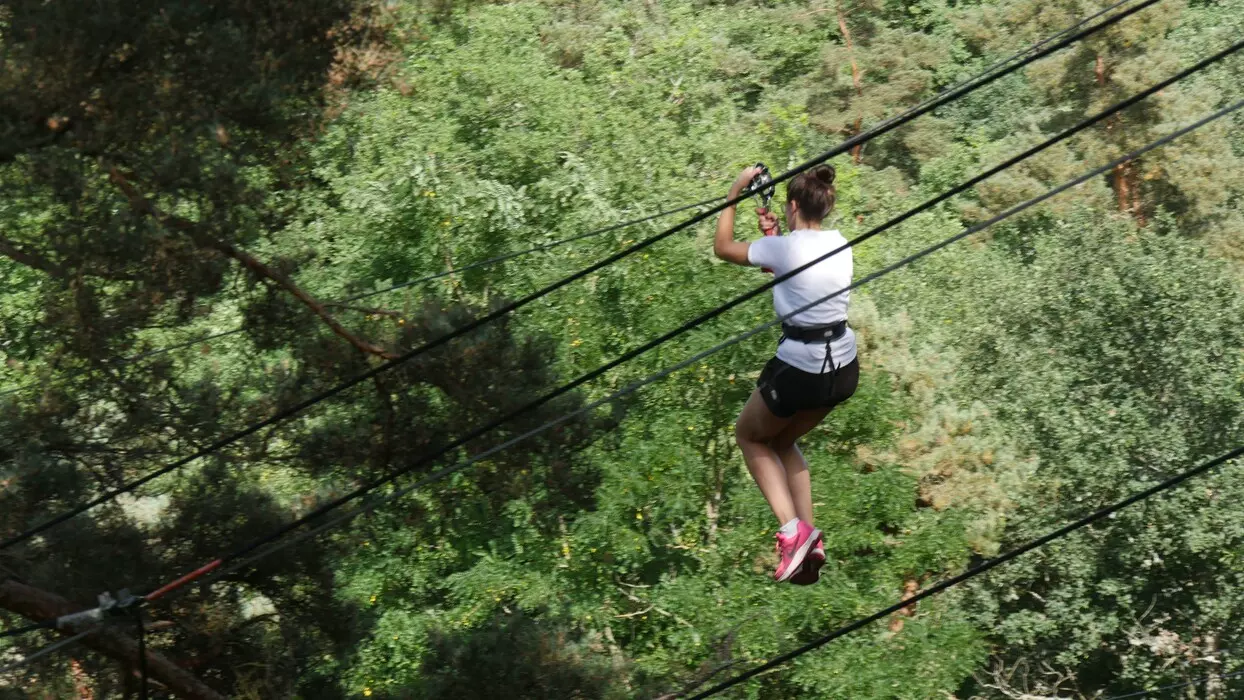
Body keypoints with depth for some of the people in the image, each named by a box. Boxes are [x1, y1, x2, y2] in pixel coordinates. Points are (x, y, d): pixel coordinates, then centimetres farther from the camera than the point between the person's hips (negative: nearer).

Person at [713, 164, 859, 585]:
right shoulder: (839, 244, 4)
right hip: (844, 369, 7)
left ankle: (792, 529, 4)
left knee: (750, 436, 21)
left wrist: (734, 194, 9)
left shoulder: (784, 248, -15)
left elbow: (723, 248, 2)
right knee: (782, 440, 28)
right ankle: (810, 540, 17)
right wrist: (774, 237, 21)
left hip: (800, 372, -7)